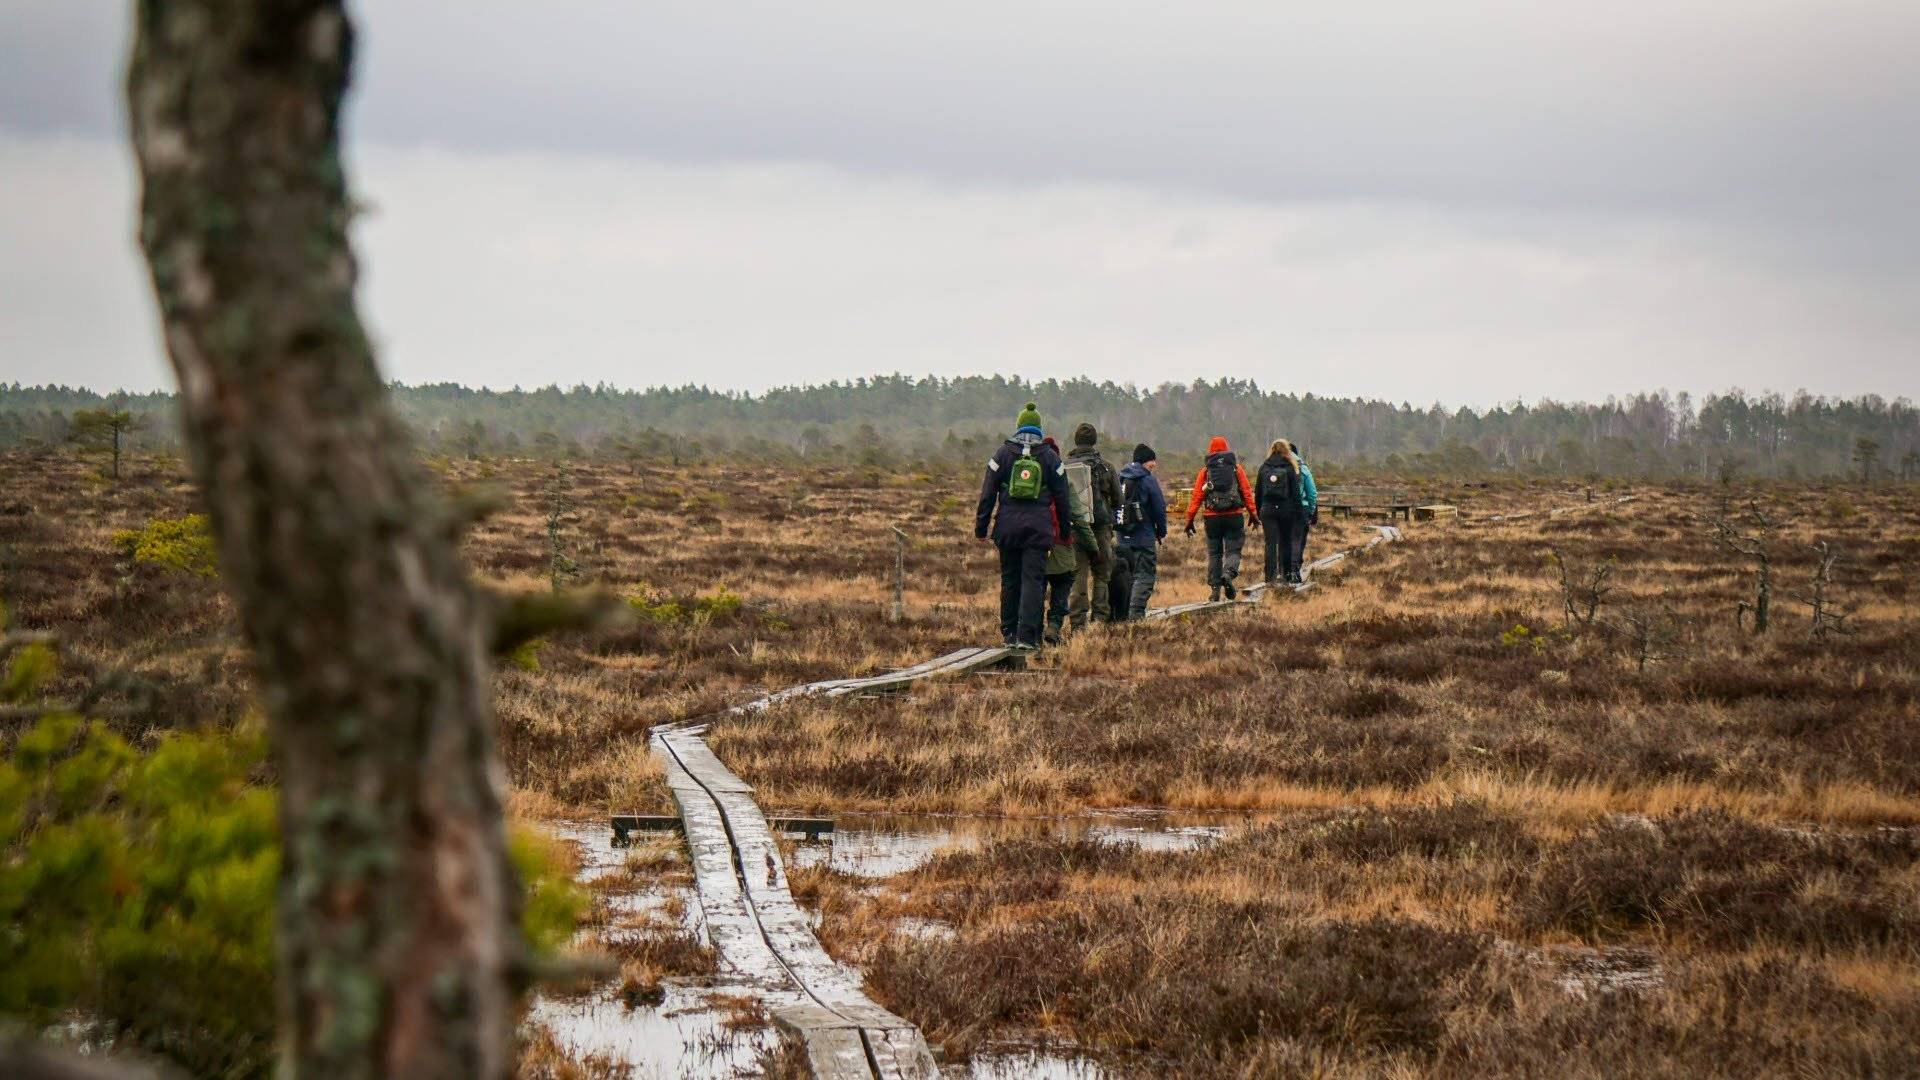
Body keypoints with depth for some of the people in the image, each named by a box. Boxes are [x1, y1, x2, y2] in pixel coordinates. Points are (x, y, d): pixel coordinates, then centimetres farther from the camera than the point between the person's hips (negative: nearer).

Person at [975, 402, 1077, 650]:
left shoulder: (1003, 453, 3)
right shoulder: (1050, 457, 4)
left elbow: (988, 493, 2)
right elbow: (1062, 497, 7)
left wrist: (980, 526, 7)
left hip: (1008, 526, 1)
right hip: (1038, 526, -1)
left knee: (1010, 579, 11)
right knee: (1033, 580, -3)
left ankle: (1008, 632, 16)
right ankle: (1027, 635, -13)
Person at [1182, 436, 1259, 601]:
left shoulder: (1205, 471, 5)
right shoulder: (1236, 468, 4)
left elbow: (1196, 496, 1)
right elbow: (1247, 493, 2)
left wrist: (1189, 519, 3)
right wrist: (1253, 515, 8)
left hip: (1212, 518, 1)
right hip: (1234, 516, -1)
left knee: (1214, 553, 9)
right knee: (1233, 550, 4)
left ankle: (1215, 587, 5)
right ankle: (1228, 573, -24)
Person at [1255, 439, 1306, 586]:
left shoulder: (1264, 467, 5)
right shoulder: (1290, 468, -2)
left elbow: (1257, 492, 7)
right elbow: (1295, 493, -3)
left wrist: (1259, 513, 13)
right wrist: (1300, 513, 1)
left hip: (1267, 509, 1)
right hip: (1286, 509, -1)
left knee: (1270, 544, 0)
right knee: (1286, 542, 11)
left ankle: (1270, 578, -8)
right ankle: (1286, 574, 13)